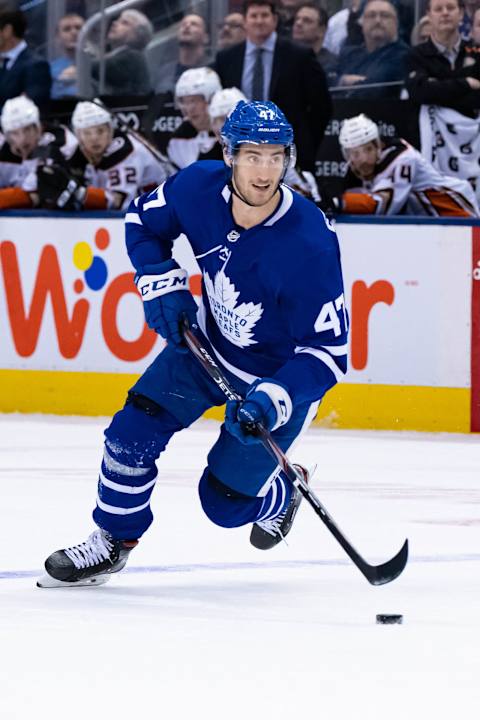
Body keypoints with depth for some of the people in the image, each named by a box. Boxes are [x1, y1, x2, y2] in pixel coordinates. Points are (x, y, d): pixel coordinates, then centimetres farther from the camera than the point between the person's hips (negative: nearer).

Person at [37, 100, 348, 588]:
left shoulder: (309, 245, -35)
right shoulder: (199, 187, -21)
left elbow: (328, 351, -30)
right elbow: (143, 220, 3)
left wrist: (273, 400, -42)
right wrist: (162, 285, -12)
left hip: (279, 375, -4)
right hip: (207, 345, 5)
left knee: (225, 502, -1)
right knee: (132, 434, -6)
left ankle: (282, 495, 33)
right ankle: (112, 542, 17)